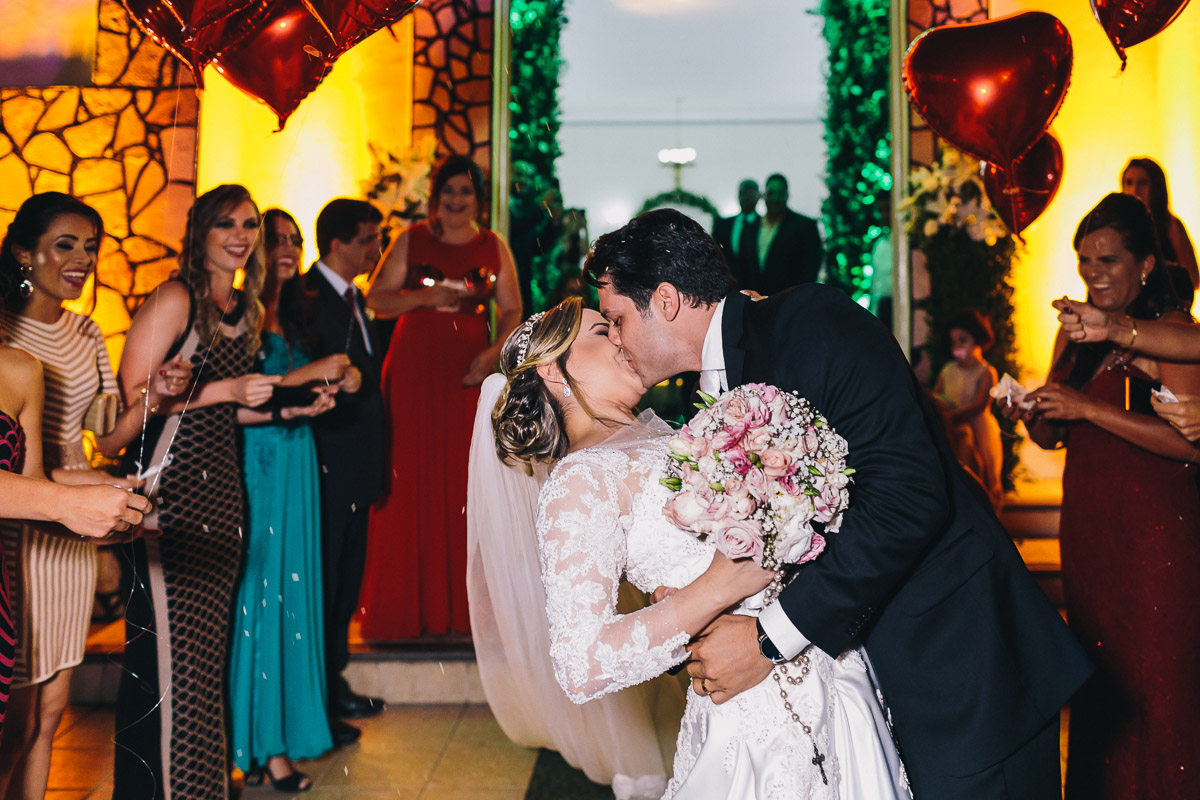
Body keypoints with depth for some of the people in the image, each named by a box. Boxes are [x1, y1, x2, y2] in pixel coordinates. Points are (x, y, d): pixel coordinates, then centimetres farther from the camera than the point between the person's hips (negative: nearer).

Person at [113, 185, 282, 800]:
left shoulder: (246, 310, 15)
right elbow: (132, 394, -15)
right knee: (167, 643, -4)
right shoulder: (176, 299, -8)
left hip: (220, 490, 7)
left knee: (208, 643, 12)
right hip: (169, 490, -7)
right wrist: (226, 390, -16)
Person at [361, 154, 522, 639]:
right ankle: (407, 608, 5)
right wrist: (425, 297, -10)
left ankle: (458, 608, 7)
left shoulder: (494, 248, 10)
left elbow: (512, 312, 8)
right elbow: (376, 298, 5)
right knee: (410, 483, -3)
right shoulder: (411, 241, 9)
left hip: (469, 373, 1)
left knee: (464, 484, -2)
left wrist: (493, 354, -9)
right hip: (413, 371, 0)